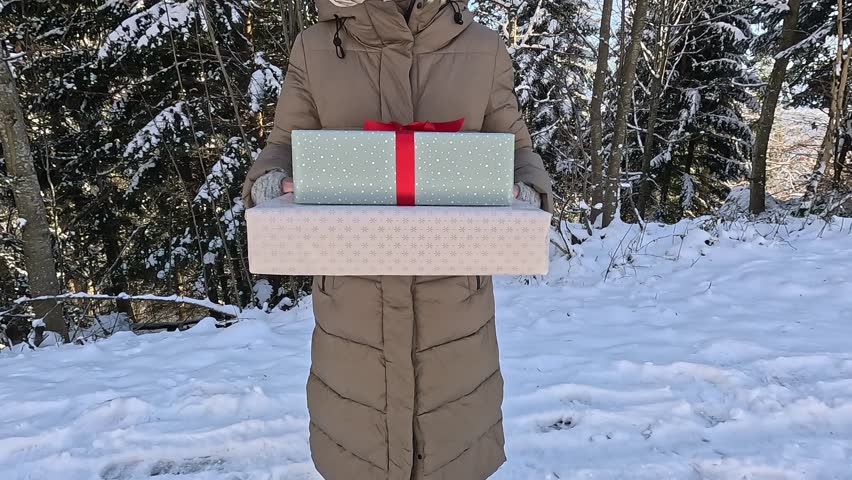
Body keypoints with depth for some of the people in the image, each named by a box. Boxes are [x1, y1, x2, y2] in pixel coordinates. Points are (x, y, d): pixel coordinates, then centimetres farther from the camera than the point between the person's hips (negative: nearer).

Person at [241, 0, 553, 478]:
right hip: (354, 291, 0)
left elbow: (515, 150, 7)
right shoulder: (314, 49, -1)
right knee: (358, 440, 18)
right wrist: (268, 179, -15)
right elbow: (287, 148, 7)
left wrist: (529, 191, -14)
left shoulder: (485, 50, 0)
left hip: (452, 290, 1)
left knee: (454, 435, 19)